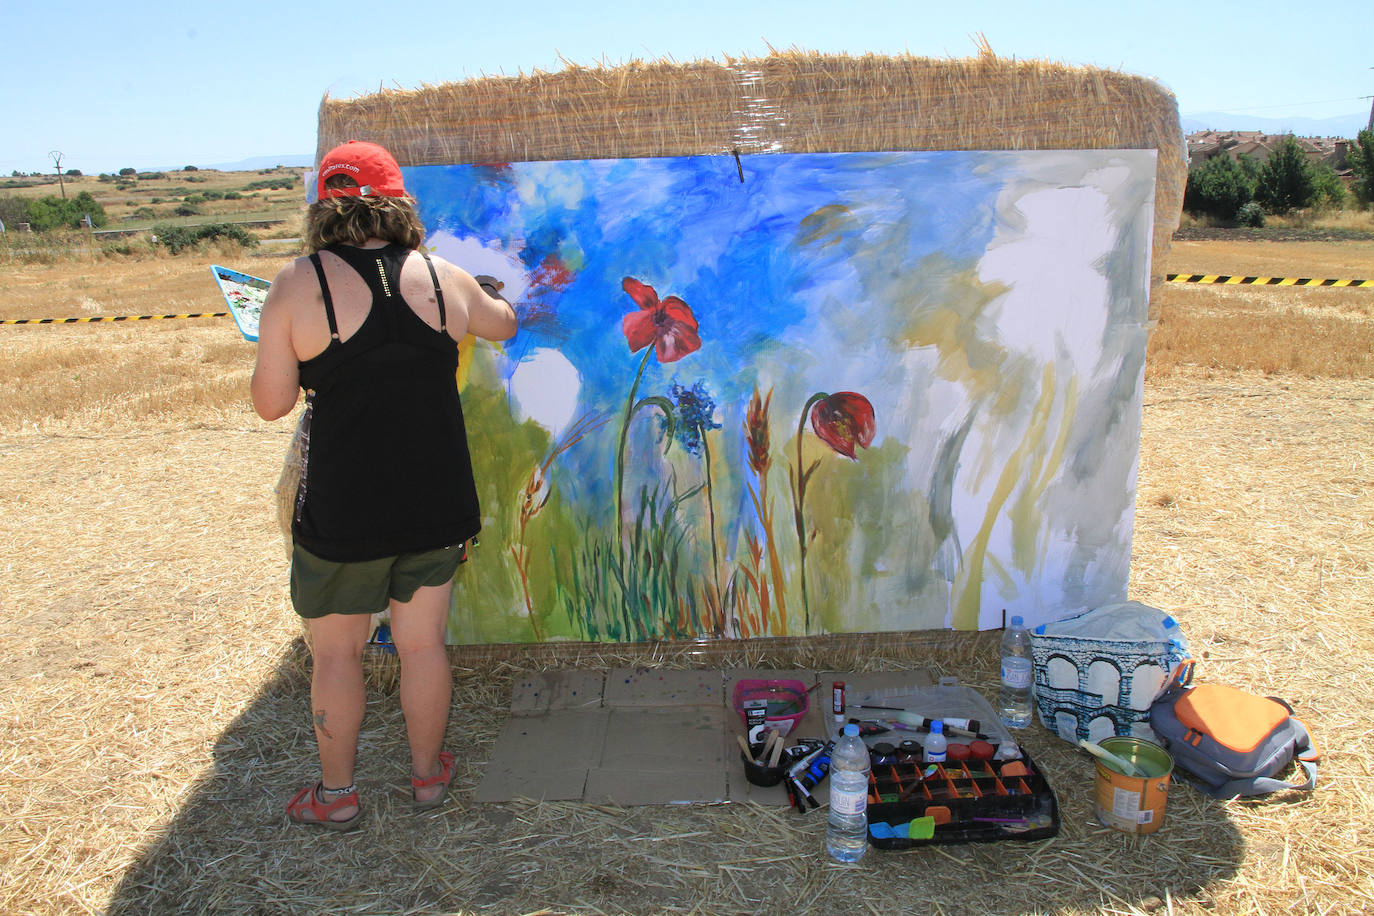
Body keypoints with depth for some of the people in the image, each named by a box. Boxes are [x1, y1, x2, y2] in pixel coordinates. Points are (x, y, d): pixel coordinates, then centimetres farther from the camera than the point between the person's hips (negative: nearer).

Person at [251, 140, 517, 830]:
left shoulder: (298, 285, -10)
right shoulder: (445, 278, -1)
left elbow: (271, 403, -6)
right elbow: (503, 325, 20)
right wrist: (490, 294, 42)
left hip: (342, 510, -3)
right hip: (436, 503, 3)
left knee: (335, 650, 16)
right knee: (422, 644, 18)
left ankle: (336, 794, 31)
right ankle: (427, 774, 35)